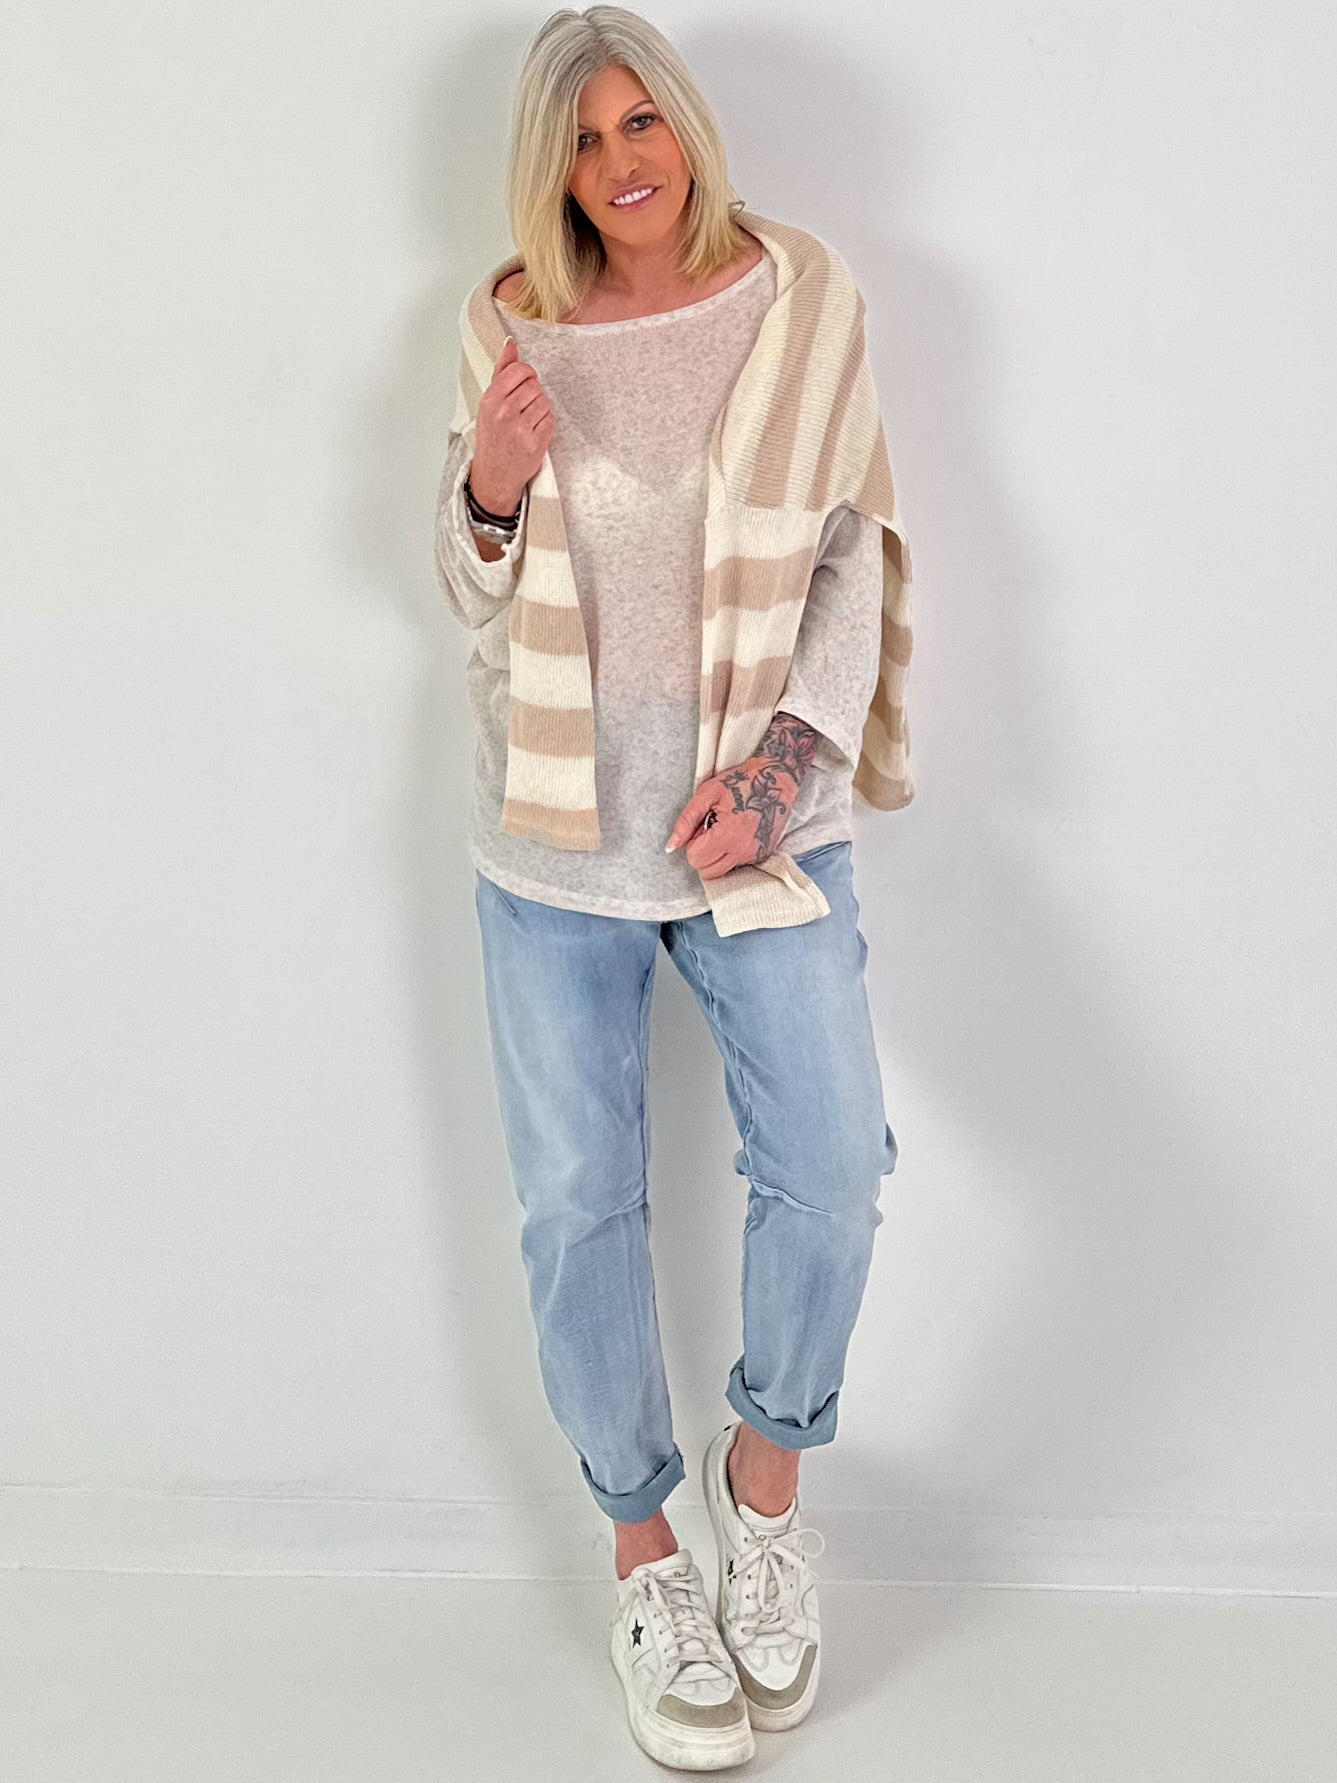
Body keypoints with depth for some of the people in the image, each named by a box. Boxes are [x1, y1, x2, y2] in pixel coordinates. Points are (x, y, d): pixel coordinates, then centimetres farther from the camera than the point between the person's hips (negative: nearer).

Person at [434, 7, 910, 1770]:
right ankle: (645, 1550, 26)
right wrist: (487, 492, -15)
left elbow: (851, 558, 0)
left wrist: (782, 765, -12)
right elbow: (479, 600, 7)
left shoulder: (792, 302, 0)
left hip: (757, 810, 0)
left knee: (834, 1163, -12)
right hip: (557, 828, 1)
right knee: (580, 1202, 4)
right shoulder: (512, 331, 2)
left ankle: (765, 1471, 19)